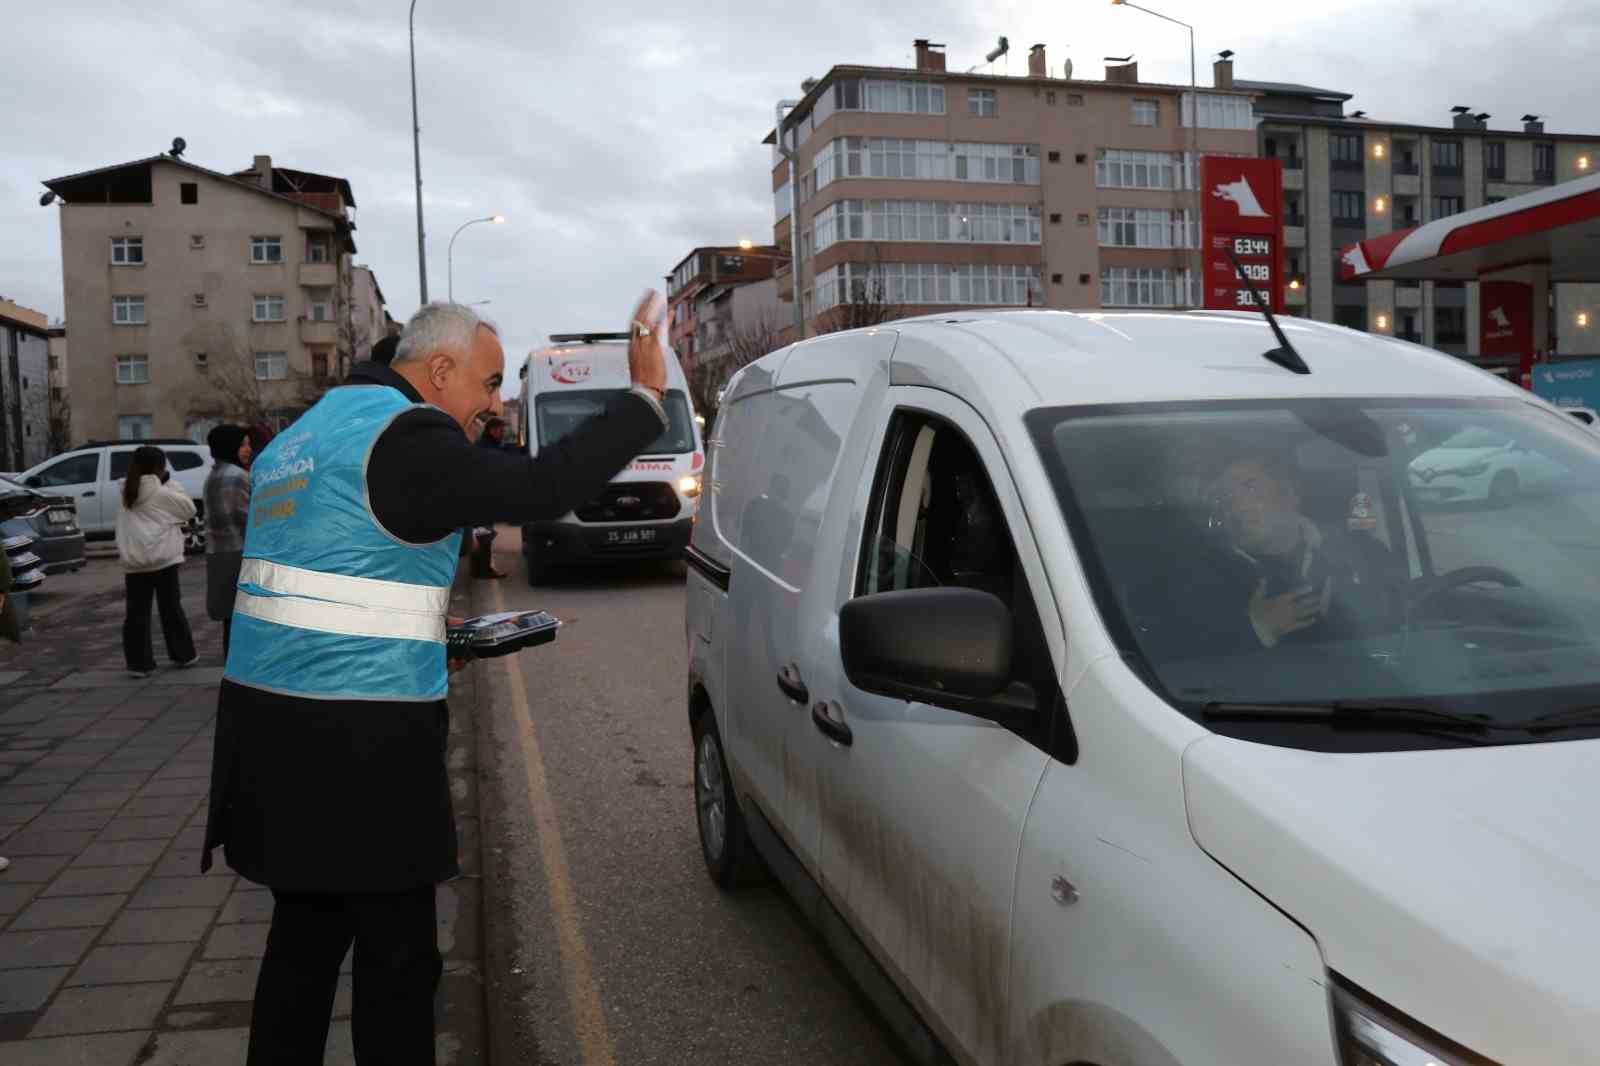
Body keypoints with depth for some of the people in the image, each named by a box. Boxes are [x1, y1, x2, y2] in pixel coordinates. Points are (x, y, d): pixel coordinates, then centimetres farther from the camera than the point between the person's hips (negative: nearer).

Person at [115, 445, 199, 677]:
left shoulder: (128, 493, 10)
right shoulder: (161, 493, -8)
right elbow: (189, 509, 0)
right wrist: (171, 483, 5)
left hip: (133, 561, 4)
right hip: (162, 559, -4)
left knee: (137, 612, 4)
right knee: (171, 608, 7)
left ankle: (139, 663, 3)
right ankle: (183, 655, 17)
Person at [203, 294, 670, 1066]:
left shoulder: (310, 431, 17)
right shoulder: (404, 436, -14)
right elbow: (540, 489, -20)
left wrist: (417, 636, 18)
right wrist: (645, 397, -13)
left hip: (272, 723, 9)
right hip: (357, 742, -9)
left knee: (306, 935, 19)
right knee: (397, 953, 3)